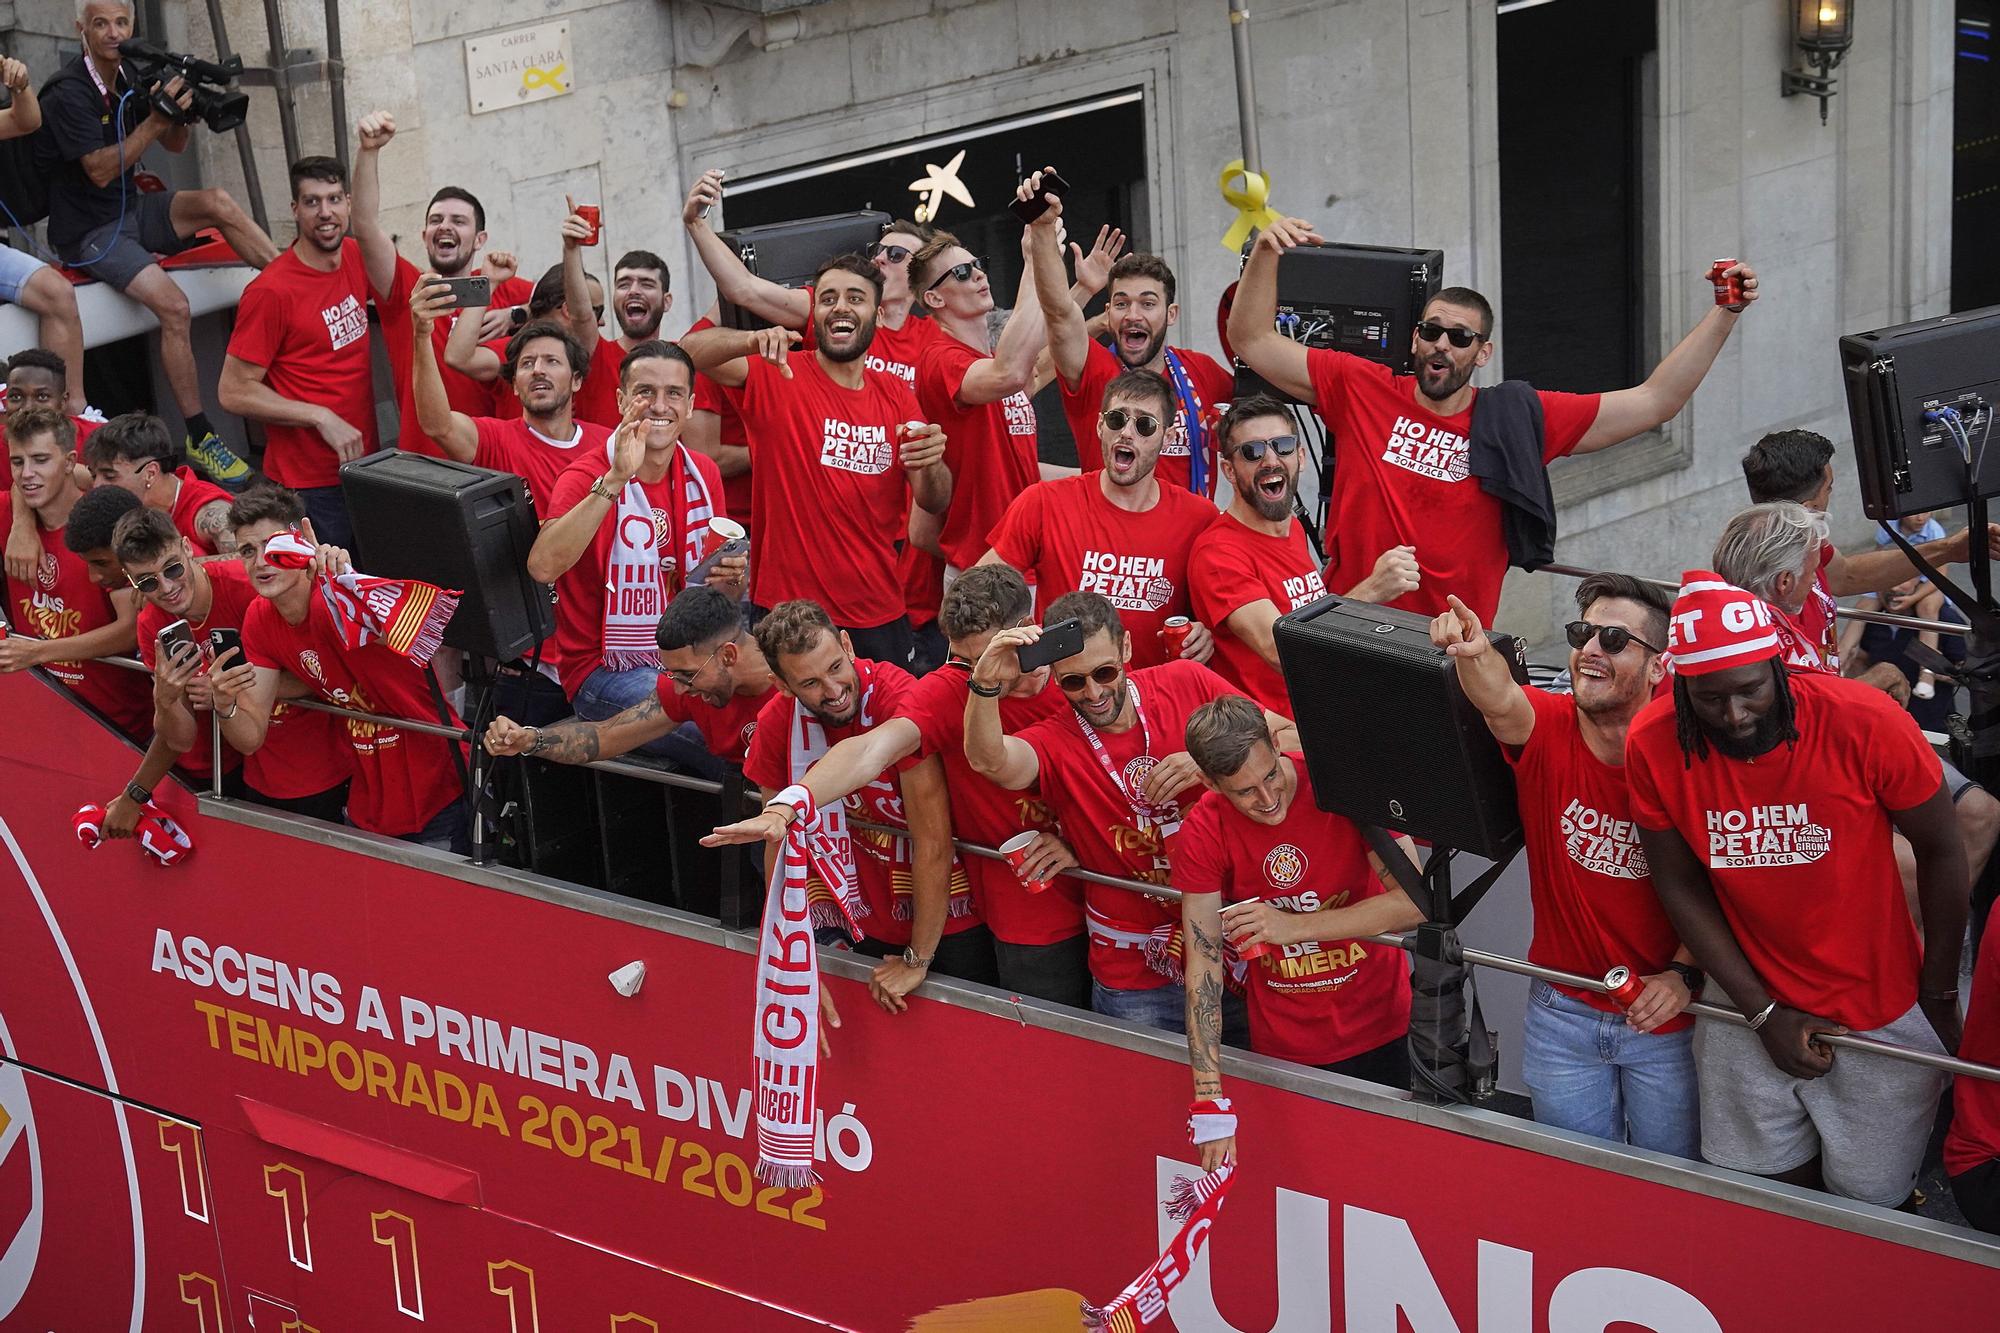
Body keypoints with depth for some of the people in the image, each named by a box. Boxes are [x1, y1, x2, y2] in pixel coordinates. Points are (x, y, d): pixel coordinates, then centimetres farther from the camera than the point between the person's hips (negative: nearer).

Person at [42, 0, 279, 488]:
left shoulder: (128, 80, 4)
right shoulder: (68, 93, -16)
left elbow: (174, 146, 13)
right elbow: (100, 170, -22)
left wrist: (179, 108, -9)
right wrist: (157, 118, -26)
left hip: (133, 210, 6)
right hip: (89, 231, -6)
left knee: (217, 202, -21)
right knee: (174, 306, -26)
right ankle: (199, 438, -20)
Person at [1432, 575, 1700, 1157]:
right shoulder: (1545, 729, -12)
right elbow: (1502, 702, -37)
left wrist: (1685, 973, -23)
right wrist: (1475, 655, -58)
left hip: (1663, 1018, -1)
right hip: (1562, 1011, 1)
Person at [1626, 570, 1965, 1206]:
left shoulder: (1867, 723, -22)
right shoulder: (1653, 744, -15)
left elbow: (1941, 853, -8)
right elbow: (1680, 885, -4)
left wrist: (1939, 998, -1)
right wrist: (1763, 1012, -7)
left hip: (1882, 1015, -2)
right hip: (1752, 1011, 2)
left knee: (1870, 1201, 8)